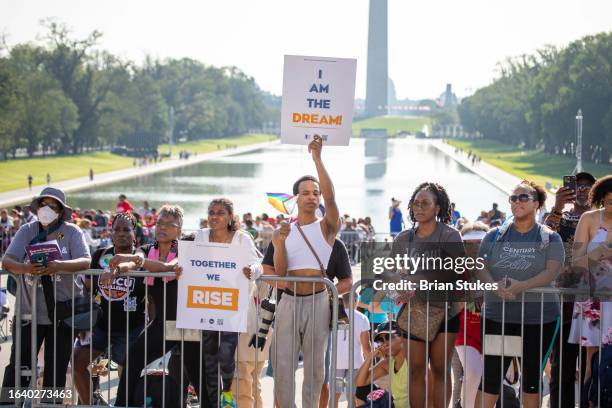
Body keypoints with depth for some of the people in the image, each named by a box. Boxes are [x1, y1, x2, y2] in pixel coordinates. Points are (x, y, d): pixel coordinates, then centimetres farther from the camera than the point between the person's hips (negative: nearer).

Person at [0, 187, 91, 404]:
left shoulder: (71, 232, -3)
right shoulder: (27, 231, 1)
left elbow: (85, 261, -16)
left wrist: (59, 266, -35)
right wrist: (26, 268, -31)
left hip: (62, 311, -1)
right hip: (29, 311, 1)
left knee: (56, 368, 5)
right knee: (18, 364, 0)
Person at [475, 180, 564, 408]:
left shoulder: (550, 239, 3)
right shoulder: (495, 236, 9)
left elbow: (552, 271, -11)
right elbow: (481, 268, 1)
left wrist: (521, 286, -26)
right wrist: (495, 285, -22)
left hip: (538, 317, -1)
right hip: (497, 316, 1)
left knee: (532, 376, 8)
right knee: (491, 376, -2)